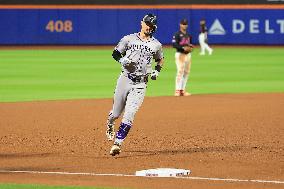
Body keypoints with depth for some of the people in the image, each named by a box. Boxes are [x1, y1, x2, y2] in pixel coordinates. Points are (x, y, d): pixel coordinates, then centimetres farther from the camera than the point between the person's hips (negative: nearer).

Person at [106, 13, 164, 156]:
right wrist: (122, 60, -13)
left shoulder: (156, 45, 7)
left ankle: (117, 144, -11)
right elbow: (115, 53, 8)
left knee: (129, 115, -13)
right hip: (125, 79, 0)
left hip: (140, 84, 0)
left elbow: (160, 60, 24)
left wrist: (157, 71, 5)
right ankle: (109, 125, 46)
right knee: (116, 113, 10)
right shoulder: (129, 39, 3)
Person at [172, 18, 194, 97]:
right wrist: (183, 48, -23)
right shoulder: (177, 34, -5)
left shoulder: (188, 35, 17)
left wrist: (191, 48, 2)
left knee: (186, 72, 6)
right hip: (180, 54, -7)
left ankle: (182, 90, 11)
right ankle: (177, 90, -16)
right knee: (180, 72, -15)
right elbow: (174, 44, -14)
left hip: (188, 54, 7)